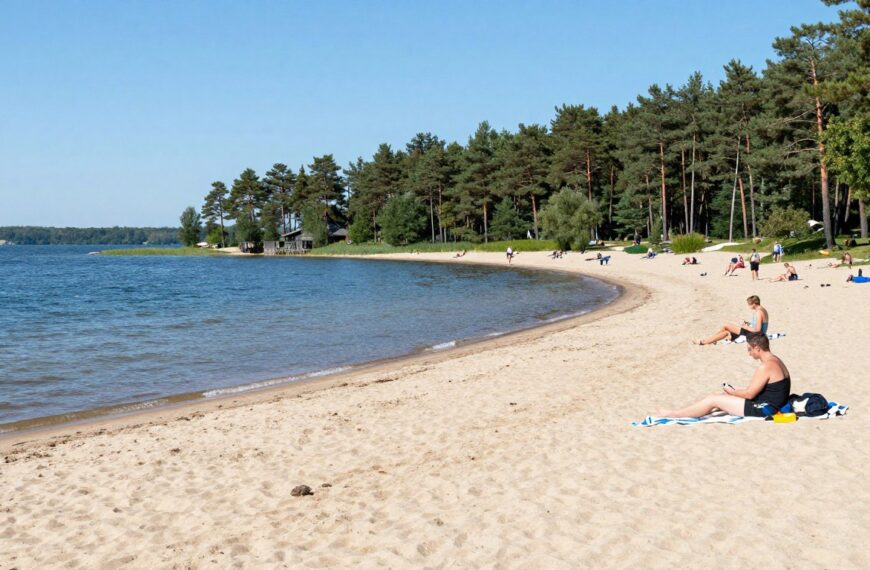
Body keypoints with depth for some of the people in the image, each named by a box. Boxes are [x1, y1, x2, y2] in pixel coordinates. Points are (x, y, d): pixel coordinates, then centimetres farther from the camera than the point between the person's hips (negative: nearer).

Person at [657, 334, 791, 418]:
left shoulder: (765, 366, -23)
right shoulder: (774, 360, 10)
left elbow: (749, 394, -21)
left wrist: (732, 392, -3)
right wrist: (736, 391, 7)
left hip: (762, 408, -10)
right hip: (766, 404, 10)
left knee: (713, 399, -5)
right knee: (719, 395, 15)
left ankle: (673, 414, 4)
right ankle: (677, 412, 17)